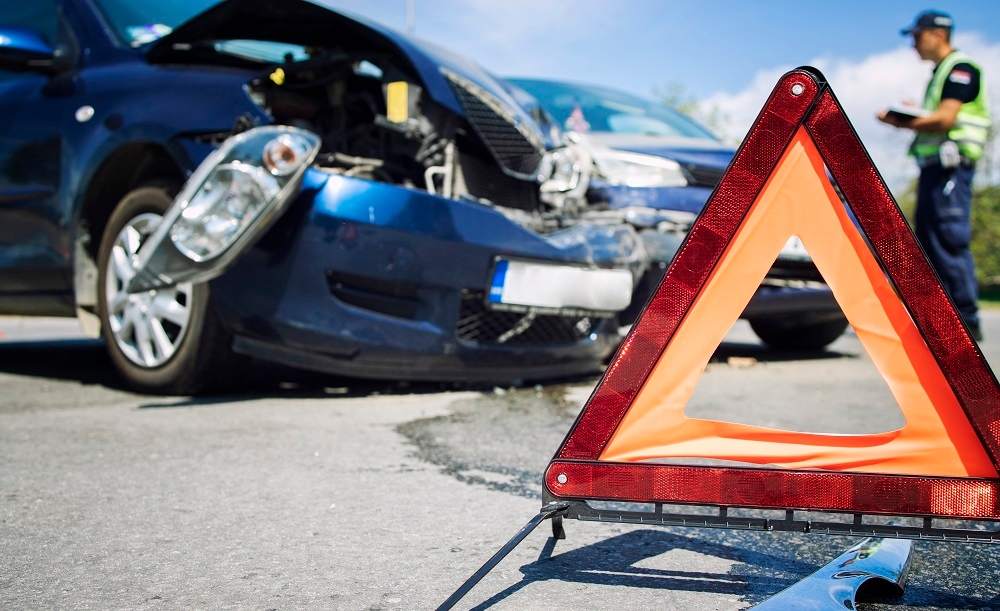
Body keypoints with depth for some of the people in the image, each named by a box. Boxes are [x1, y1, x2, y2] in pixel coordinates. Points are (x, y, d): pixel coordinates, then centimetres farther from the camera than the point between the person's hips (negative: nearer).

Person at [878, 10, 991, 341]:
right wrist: (910, 116, 6)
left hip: (951, 165, -10)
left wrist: (899, 122, -9)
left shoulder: (960, 68, -6)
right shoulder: (939, 73, 24)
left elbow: (945, 118, -17)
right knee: (929, 244, 8)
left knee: (950, 241, -12)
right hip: (932, 165, 10)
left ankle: (967, 322, -9)